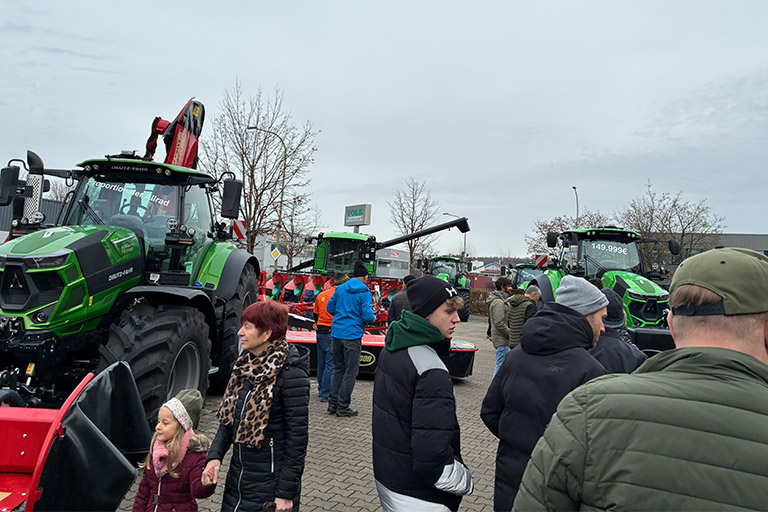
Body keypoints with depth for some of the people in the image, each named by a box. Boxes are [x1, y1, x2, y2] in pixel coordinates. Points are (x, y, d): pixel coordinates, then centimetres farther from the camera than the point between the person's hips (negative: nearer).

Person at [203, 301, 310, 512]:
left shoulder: (291, 374, -21)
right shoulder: (245, 365, 1)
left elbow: (297, 437, -18)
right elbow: (229, 417, 9)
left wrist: (287, 492, -15)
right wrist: (215, 456, -5)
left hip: (270, 484, -6)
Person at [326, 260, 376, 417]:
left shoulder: (340, 289, 8)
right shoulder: (364, 292, -8)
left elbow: (330, 308, 14)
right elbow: (368, 316, -14)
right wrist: (372, 318, 7)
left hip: (337, 333, 6)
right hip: (353, 335, -6)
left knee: (338, 369, 16)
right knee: (350, 372, 3)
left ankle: (333, 404, 19)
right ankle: (342, 407, 7)